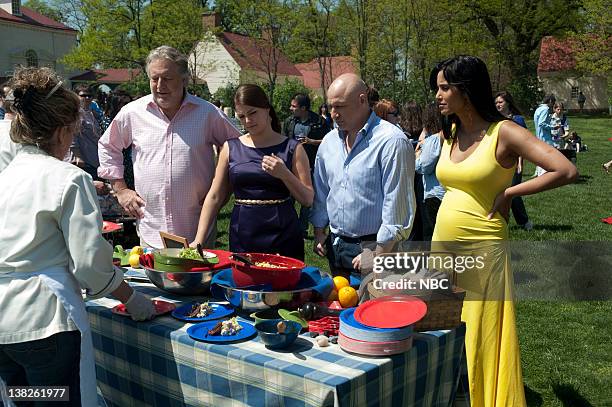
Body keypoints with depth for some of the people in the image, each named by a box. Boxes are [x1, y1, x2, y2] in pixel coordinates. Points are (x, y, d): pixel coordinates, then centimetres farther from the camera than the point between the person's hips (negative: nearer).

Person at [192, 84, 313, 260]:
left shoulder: (292, 148, 1)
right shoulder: (231, 148, 6)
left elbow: (308, 199, -2)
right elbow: (214, 197, 5)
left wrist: (284, 174, -17)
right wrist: (199, 240, -2)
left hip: (283, 239, -1)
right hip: (242, 240, 2)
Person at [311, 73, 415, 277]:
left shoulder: (391, 141, -15)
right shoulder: (329, 141, 8)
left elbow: (397, 206, -17)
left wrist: (378, 255, -17)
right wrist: (319, 232, 13)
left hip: (373, 247, -6)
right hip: (335, 246, 7)